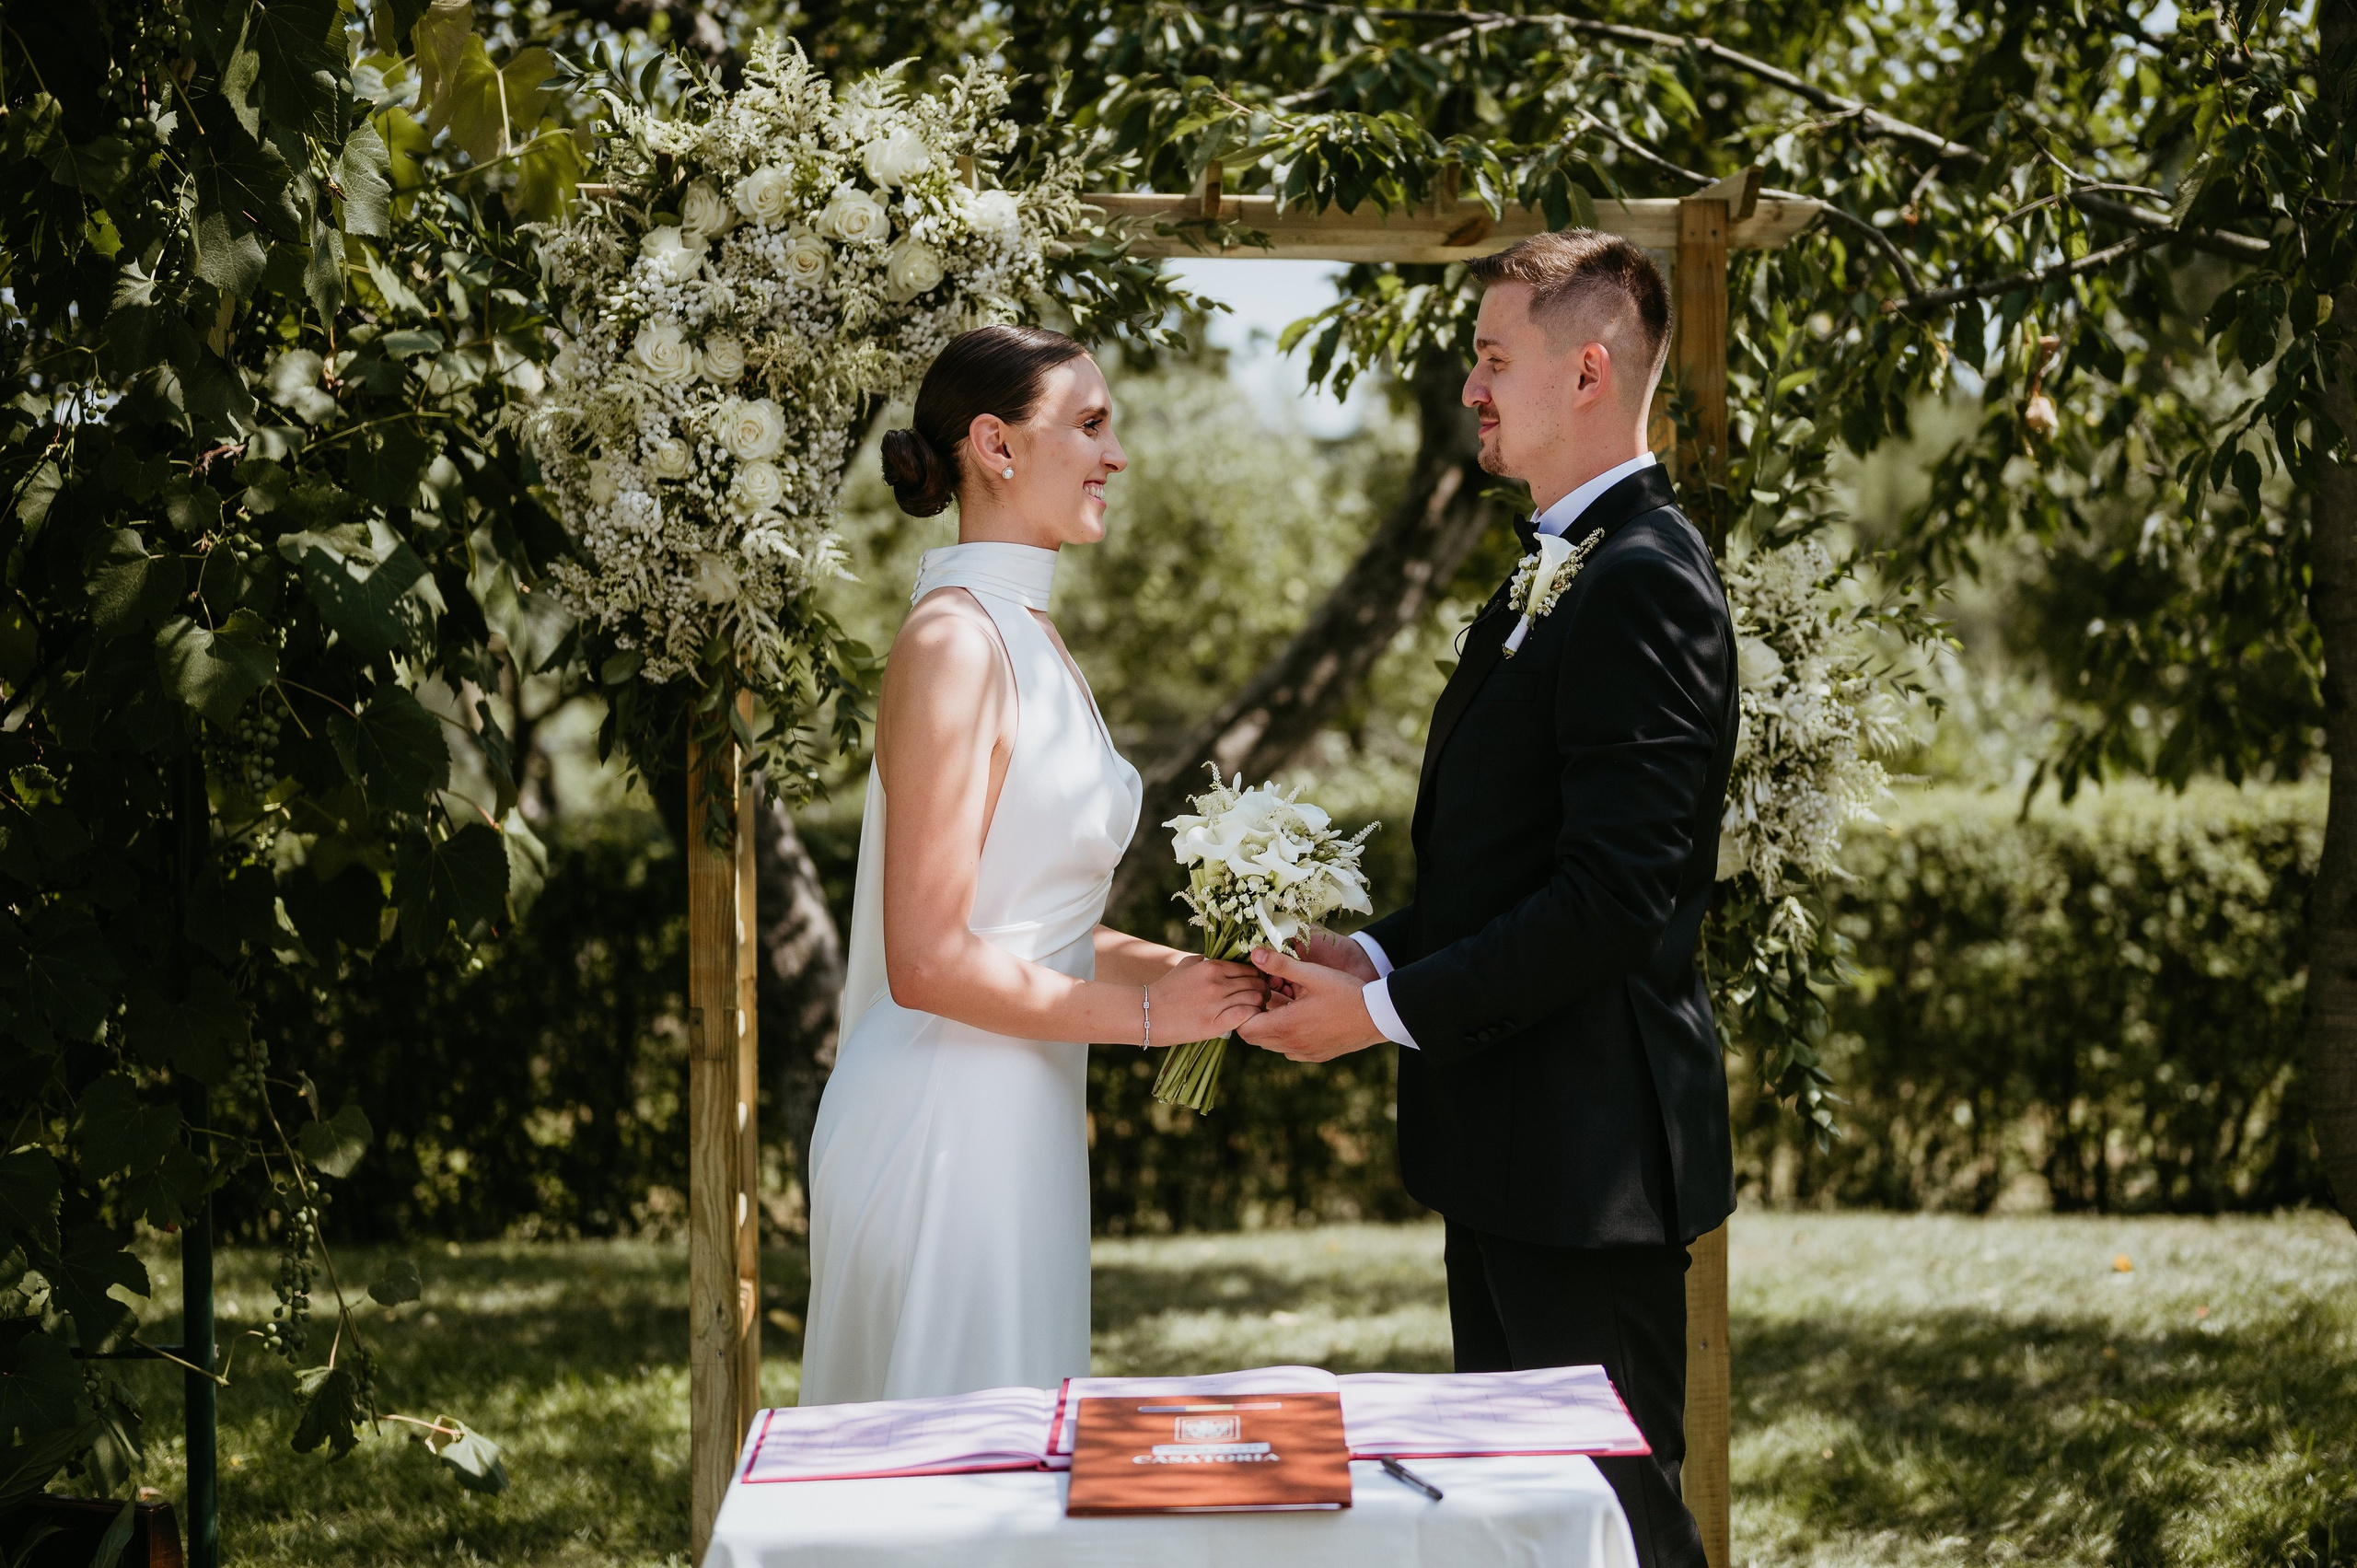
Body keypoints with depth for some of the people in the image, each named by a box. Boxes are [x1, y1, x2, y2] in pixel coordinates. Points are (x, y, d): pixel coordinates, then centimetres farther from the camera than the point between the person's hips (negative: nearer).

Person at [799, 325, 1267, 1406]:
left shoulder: (1027, 637, 14)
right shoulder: (954, 641, -15)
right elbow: (929, 961, -20)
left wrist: (1186, 966, 5)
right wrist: (1146, 1010, -12)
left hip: (1019, 1120, 9)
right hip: (948, 1125, -9)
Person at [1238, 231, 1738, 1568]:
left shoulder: (1642, 582, -18)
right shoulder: (1556, 567, 15)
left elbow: (1619, 892, -25)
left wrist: (1390, 1008, -19)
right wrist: (1377, 953, 4)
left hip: (1586, 1147, -10)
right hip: (1517, 1149, 10)